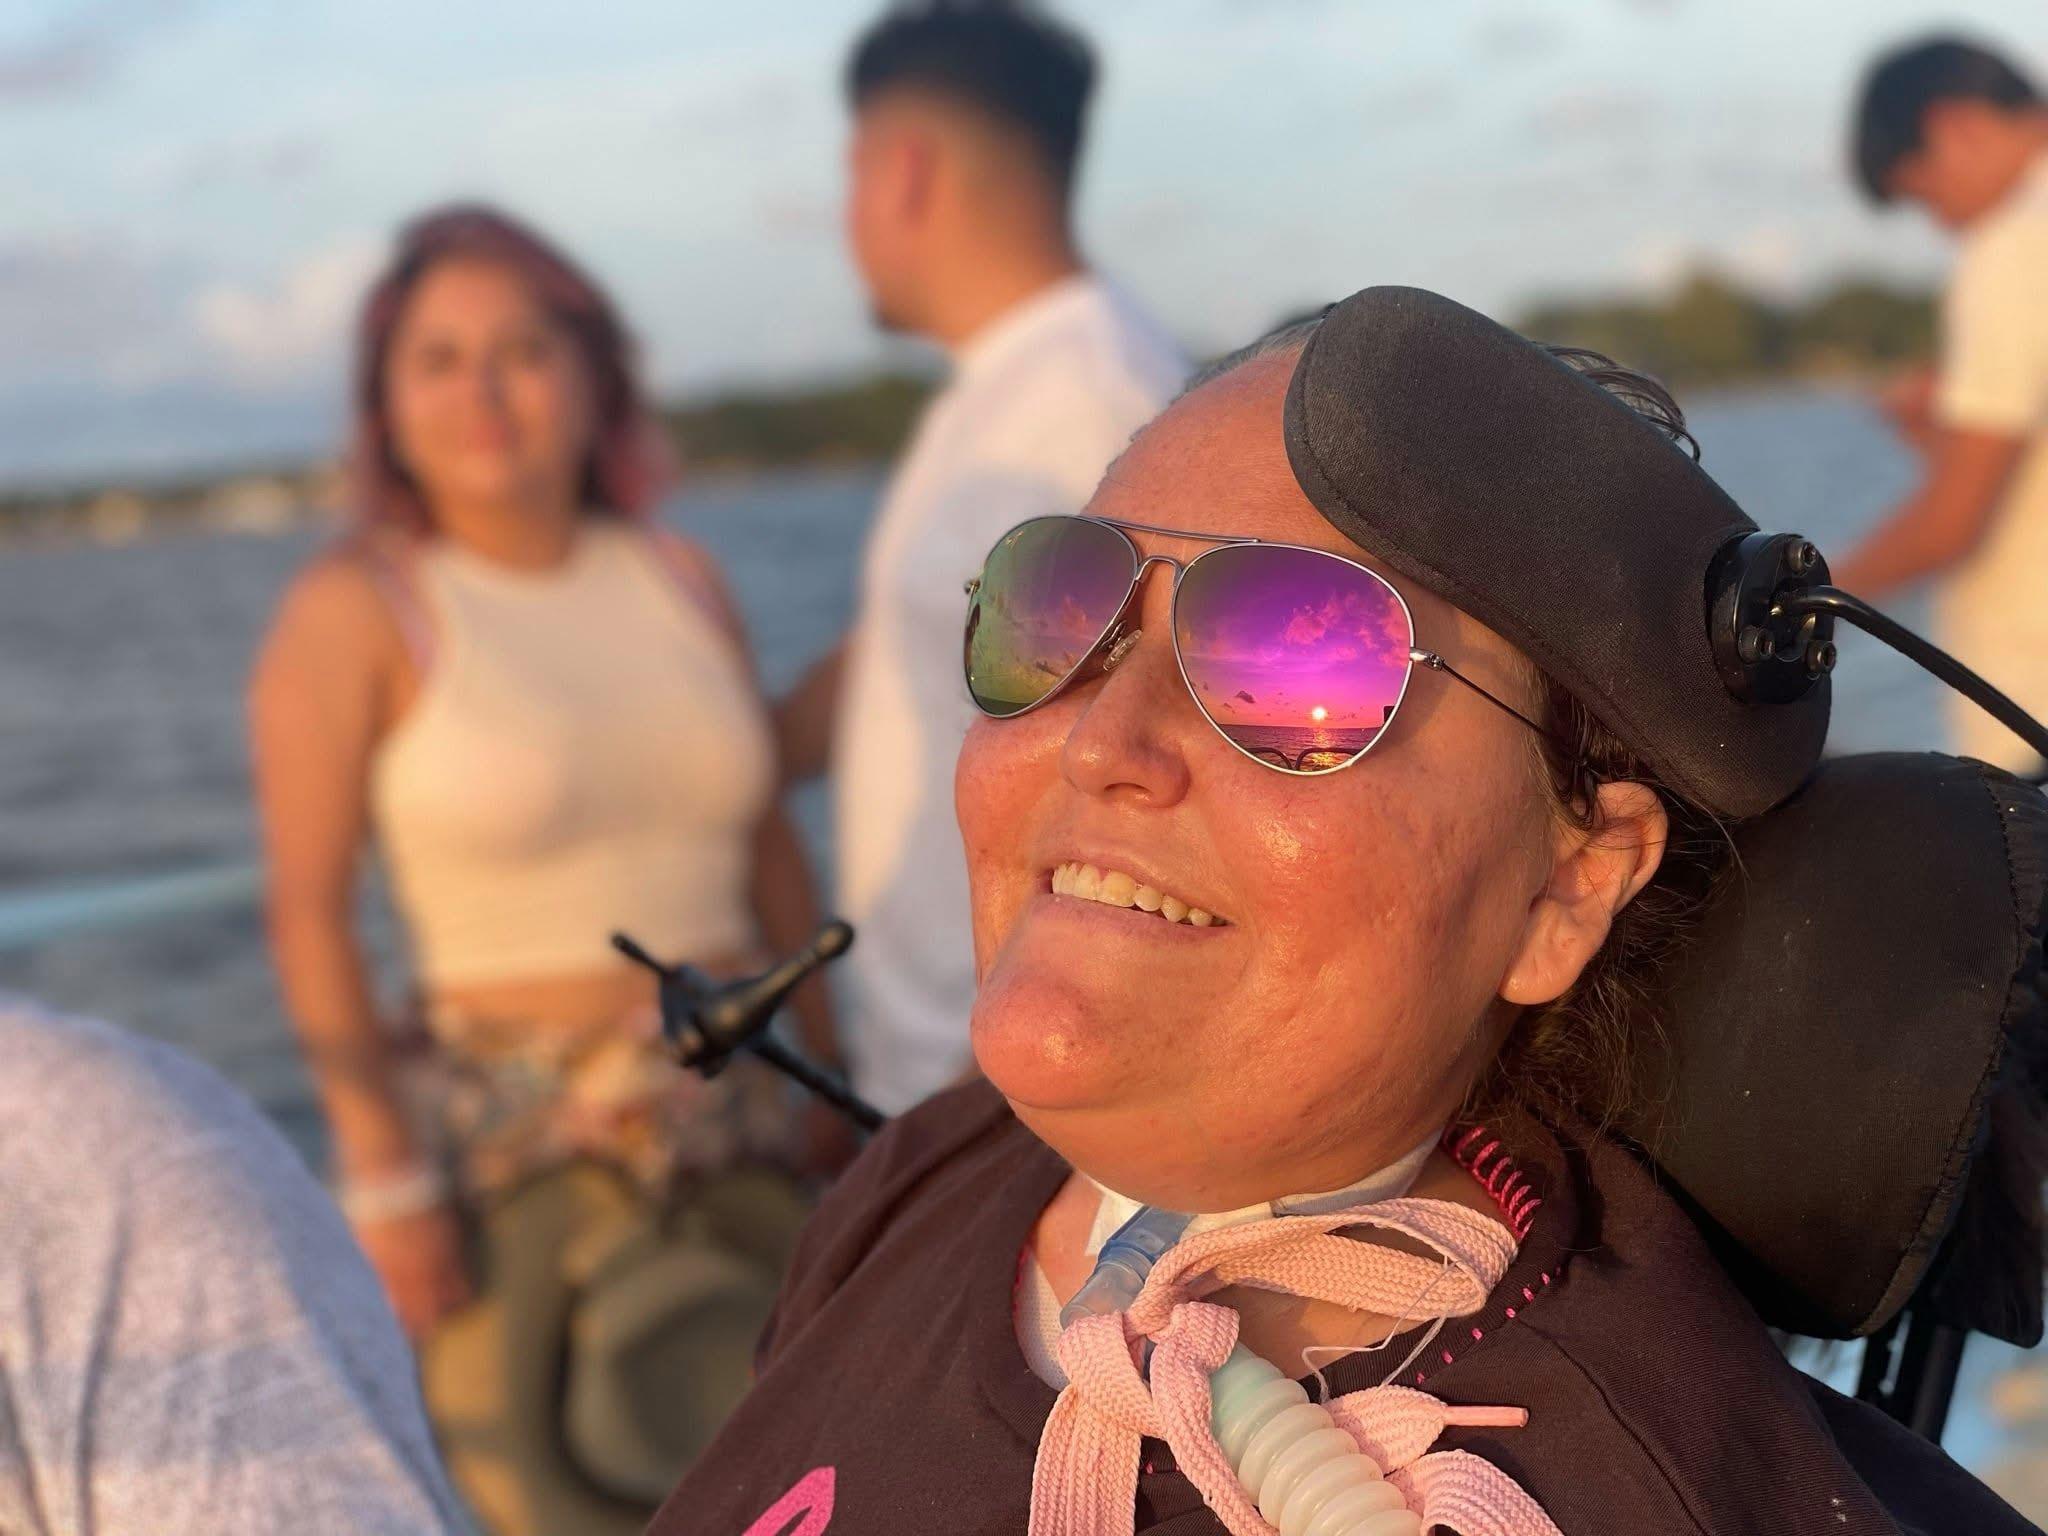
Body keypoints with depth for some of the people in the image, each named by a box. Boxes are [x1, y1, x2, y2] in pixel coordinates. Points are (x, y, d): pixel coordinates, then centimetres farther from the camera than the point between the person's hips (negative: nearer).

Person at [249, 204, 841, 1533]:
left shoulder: (679, 578, 6)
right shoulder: (355, 608, -8)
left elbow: (770, 850, 11)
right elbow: (310, 910, -10)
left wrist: (832, 1100, 9)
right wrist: (385, 1176, -14)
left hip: (739, 1128, 5)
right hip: (511, 1144, -5)